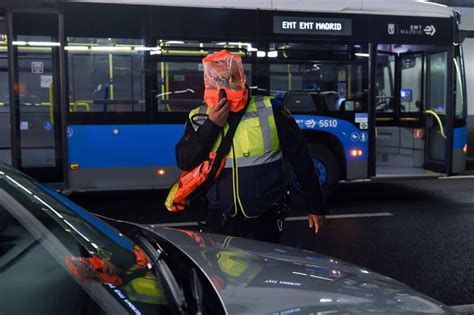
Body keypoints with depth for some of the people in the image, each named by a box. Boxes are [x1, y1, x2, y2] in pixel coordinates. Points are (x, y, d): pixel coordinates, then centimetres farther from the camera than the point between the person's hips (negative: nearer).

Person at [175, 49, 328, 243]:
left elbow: (300, 158, -2)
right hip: (219, 221, 2)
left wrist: (316, 205, 0)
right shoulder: (199, 118, 1)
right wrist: (212, 125, -17)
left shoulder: (269, 110, -7)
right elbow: (185, 162, -8)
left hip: (264, 221, -2)